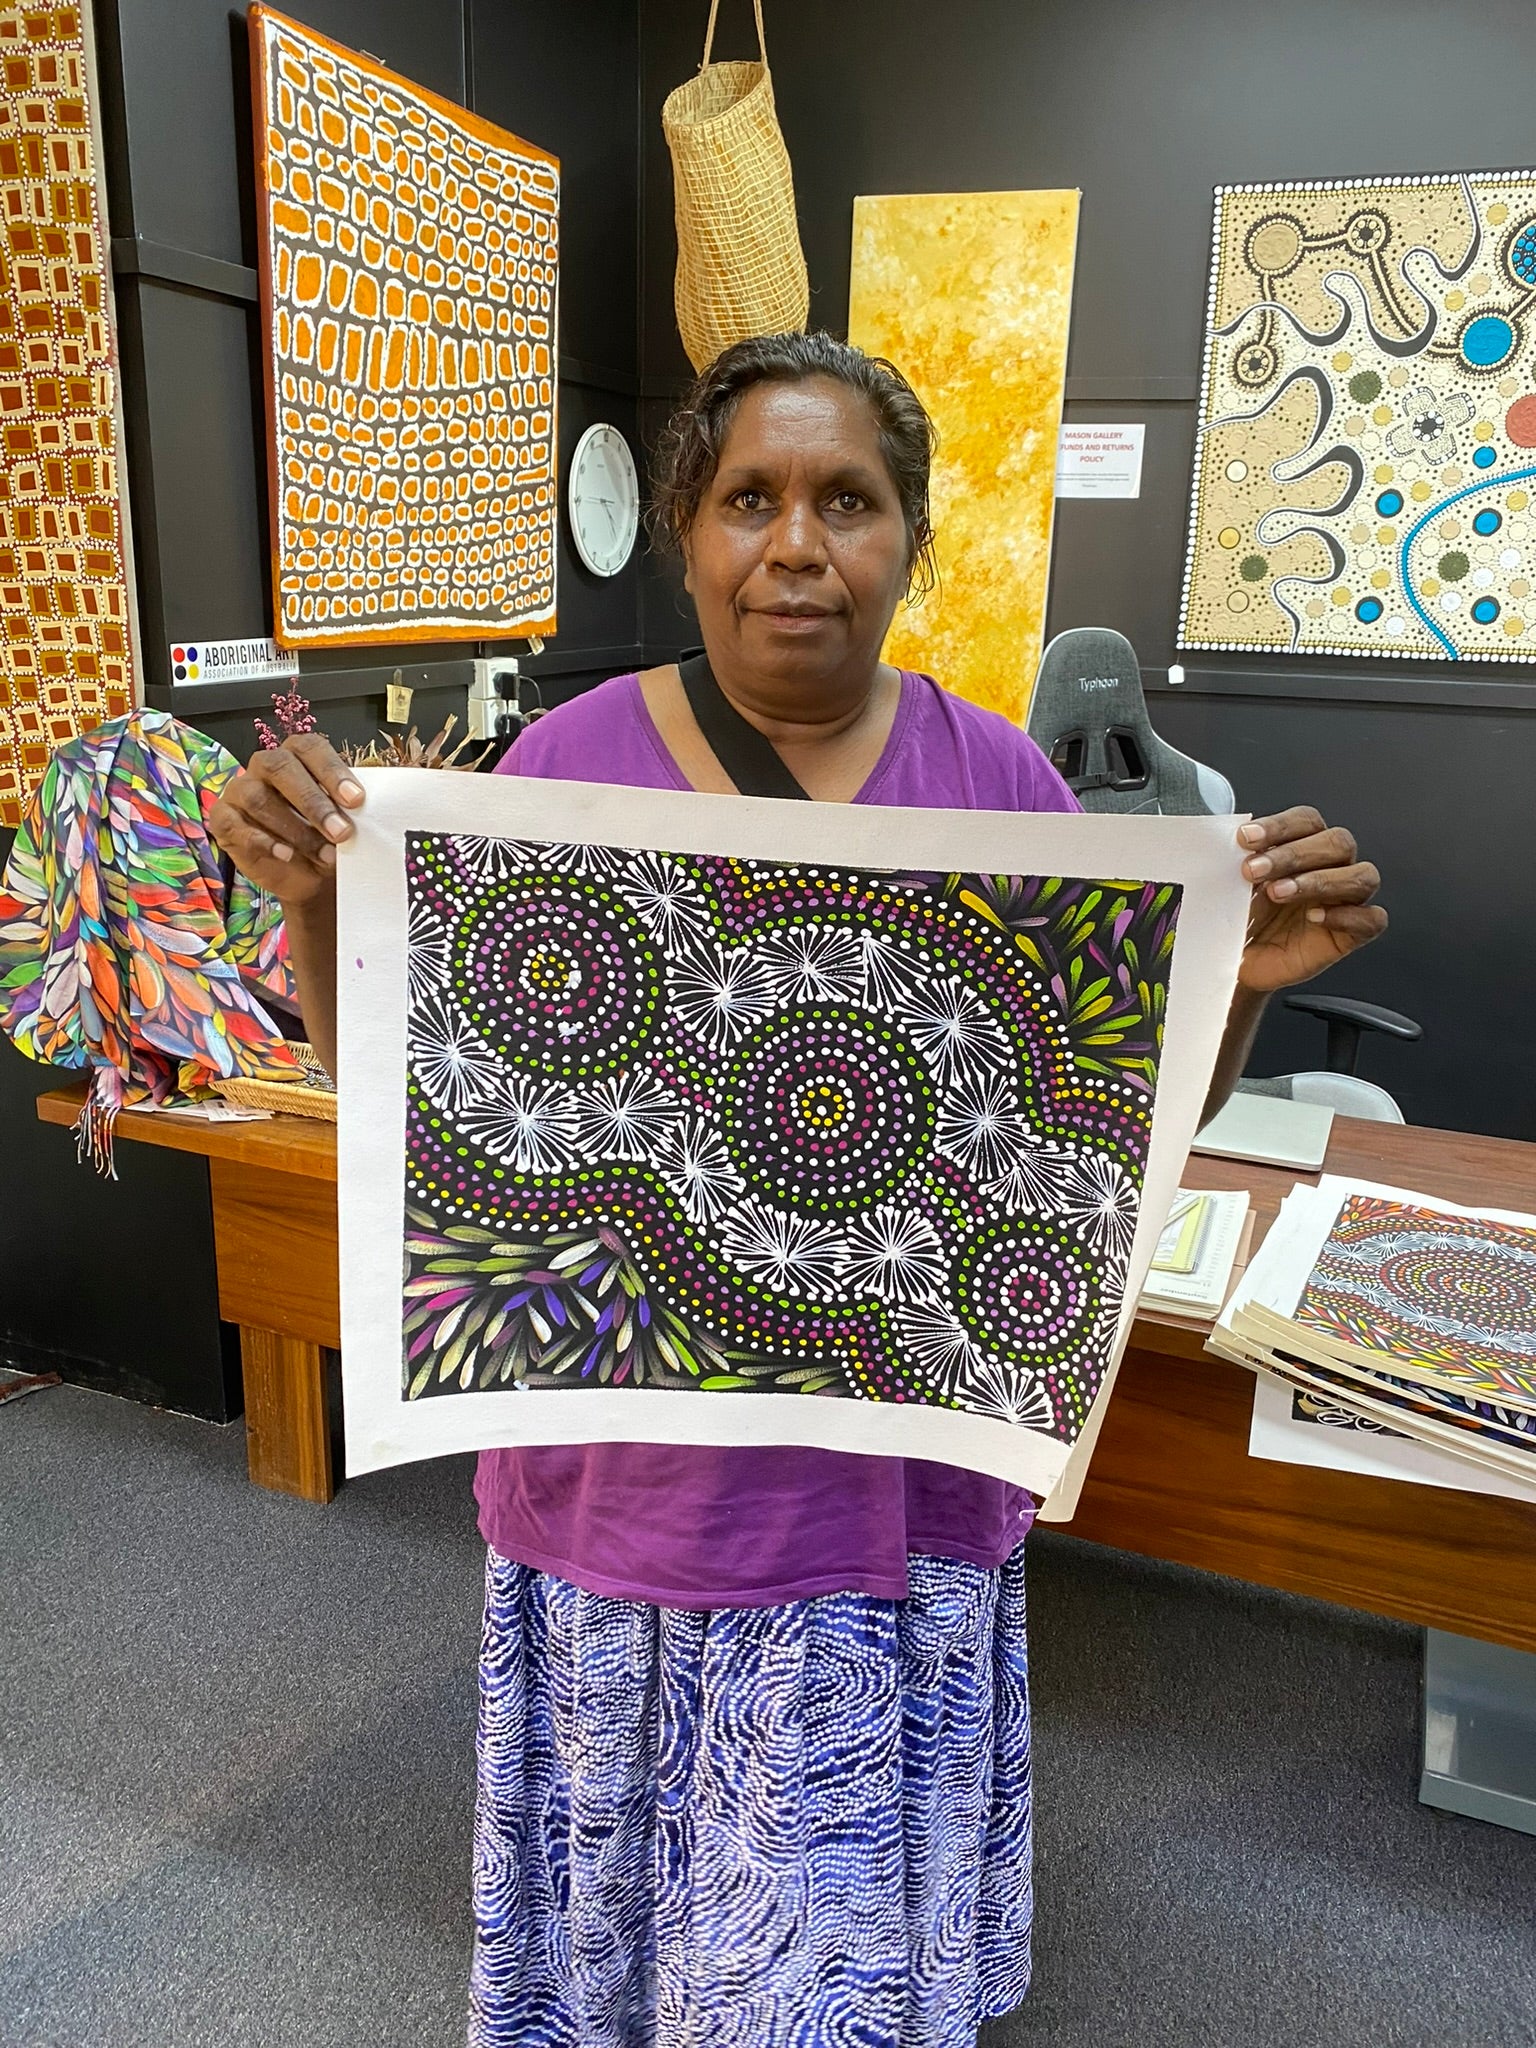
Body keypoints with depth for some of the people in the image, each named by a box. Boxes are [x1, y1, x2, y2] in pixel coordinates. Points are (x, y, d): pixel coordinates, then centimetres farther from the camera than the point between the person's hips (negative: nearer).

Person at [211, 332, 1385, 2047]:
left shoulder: (996, 780, -5)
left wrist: (1245, 983, -18)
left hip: (890, 1485, 0)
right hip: (620, 1469, 1)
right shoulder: (568, 761, -6)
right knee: (612, 1909, 22)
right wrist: (315, 895, -18)